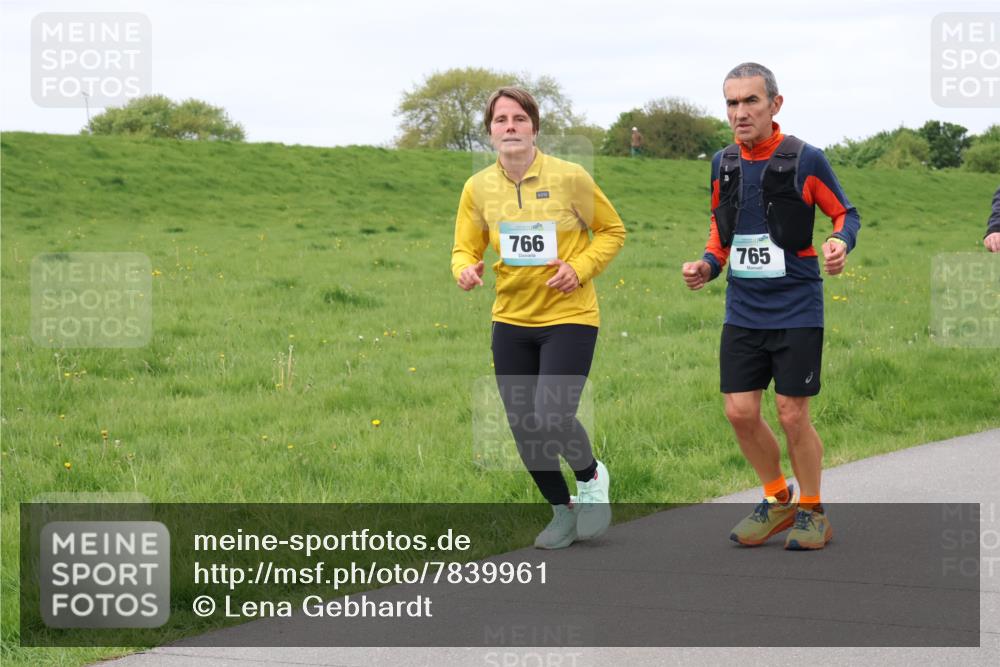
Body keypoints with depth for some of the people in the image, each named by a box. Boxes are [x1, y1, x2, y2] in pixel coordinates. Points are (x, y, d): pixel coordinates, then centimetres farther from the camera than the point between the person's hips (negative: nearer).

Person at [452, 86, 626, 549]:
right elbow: (465, 248, 9)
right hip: (511, 320, 4)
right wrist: (465, 269, -15)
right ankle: (563, 511, 29)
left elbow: (612, 230, 4)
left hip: (569, 318, -4)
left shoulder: (569, 177, -8)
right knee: (523, 427, 5)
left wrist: (580, 267, -13)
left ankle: (591, 477, 16)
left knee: (552, 419, -17)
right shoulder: (478, 188, 1)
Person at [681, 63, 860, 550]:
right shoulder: (724, 164, 5)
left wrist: (841, 242, -20)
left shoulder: (805, 160, -9)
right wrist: (708, 266, 3)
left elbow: (846, 213, 1)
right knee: (740, 412, 2)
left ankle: (812, 512, 19)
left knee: (792, 414, -2)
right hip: (742, 310, 5)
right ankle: (778, 500, 25)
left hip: (796, 309, -5)